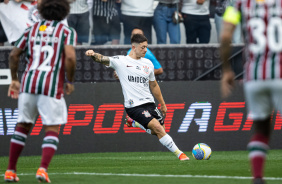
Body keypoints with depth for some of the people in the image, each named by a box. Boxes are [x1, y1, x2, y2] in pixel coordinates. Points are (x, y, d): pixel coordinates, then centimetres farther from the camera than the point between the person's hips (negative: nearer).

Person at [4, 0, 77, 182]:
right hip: (52, 86, -4)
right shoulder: (67, 31, 3)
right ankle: (43, 169, -16)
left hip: (28, 83, 4)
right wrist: (70, 81, 1)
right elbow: (70, 57, -12)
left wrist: (14, 79, 26)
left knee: (23, 125, 15)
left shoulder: (32, 29, 15)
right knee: (52, 129, 3)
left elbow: (13, 55, 14)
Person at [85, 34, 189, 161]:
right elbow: (103, 59, -17)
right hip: (134, 106, -6)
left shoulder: (148, 63, 12)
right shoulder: (121, 61, -4)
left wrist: (162, 104, 26)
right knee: (157, 127, -19)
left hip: (149, 103, 7)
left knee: (159, 131, 7)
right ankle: (179, 154, -12)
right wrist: (93, 55, -40)